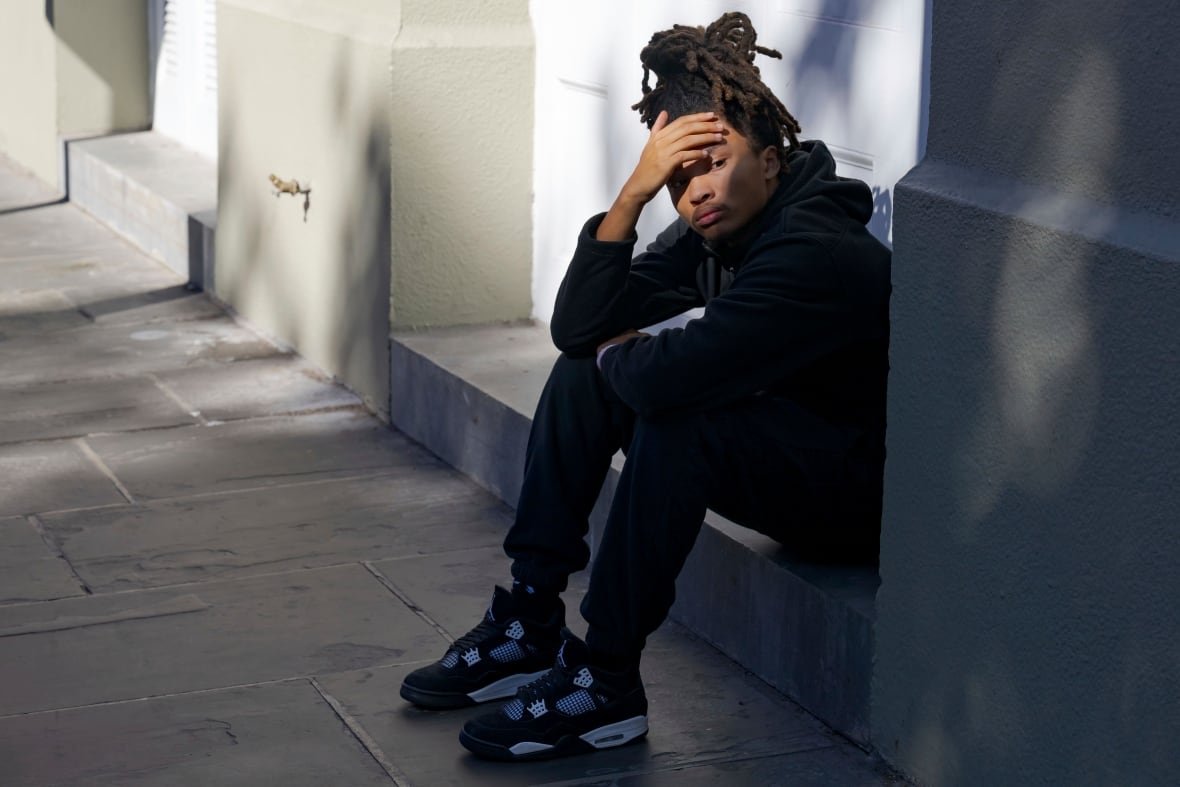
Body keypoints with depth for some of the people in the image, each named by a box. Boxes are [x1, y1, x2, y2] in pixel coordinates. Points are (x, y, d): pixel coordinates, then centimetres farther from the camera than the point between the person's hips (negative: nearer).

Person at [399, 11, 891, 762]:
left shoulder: (817, 254, -28)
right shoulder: (712, 233, 0)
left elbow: (670, 376, -39)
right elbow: (578, 326, -7)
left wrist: (616, 354, -13)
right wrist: (631, 194, -19)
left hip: (861, 493, -9)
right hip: (776, 447, 9)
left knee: (675, 418, -32)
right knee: (582, 371, 2)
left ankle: (607, 683, -22)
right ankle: (531, 626, 2)